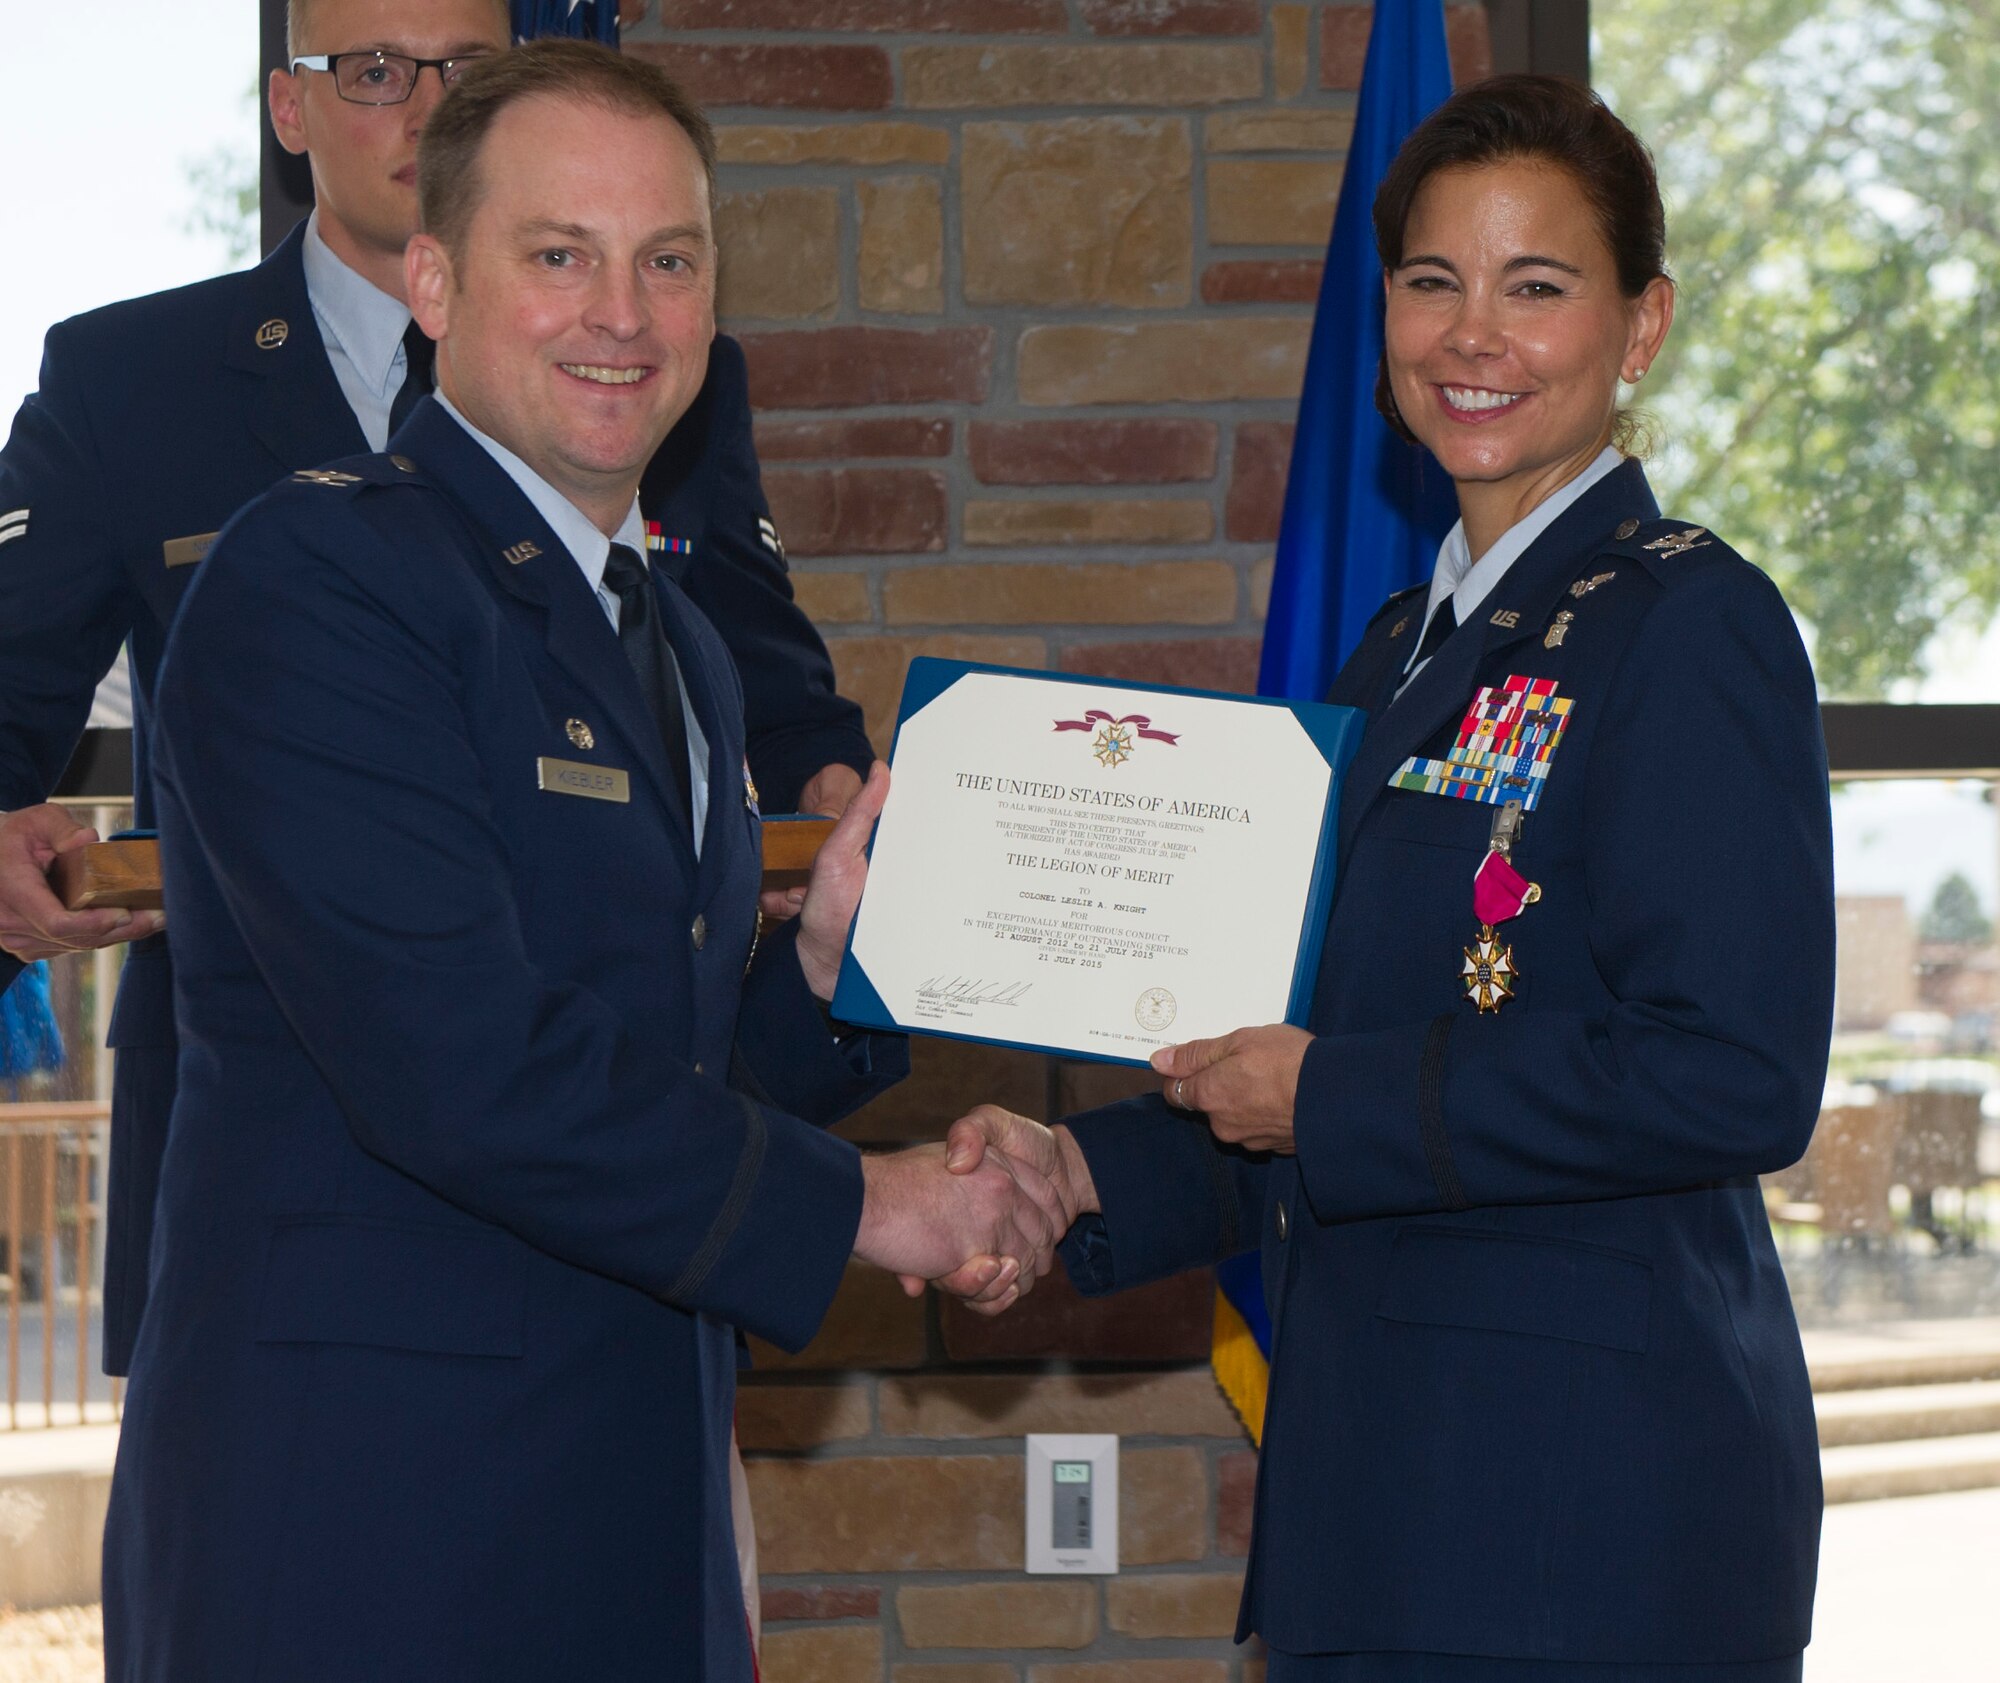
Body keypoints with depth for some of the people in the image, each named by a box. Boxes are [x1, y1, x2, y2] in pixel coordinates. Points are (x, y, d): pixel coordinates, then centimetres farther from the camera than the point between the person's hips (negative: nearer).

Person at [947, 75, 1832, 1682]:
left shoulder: (1692, 627, -10)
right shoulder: (1409, 646, 16)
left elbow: (1738, 1080, -20)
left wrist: (1332, 1100, -15)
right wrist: (1090, 1173, 5)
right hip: (1389, 1472, 8)